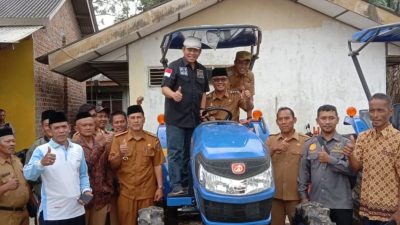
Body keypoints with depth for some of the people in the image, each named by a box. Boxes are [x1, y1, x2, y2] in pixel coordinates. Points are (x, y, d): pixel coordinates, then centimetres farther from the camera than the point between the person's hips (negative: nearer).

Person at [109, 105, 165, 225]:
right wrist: (120, 154, -20)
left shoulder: (153, 140, 1)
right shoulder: (118, 139, 0)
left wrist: (160, 187, -2)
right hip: (125, 192, 0)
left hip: (147, 192, 0)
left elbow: (157, 165, 2)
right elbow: (113, 166, -1)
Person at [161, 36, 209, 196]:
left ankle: (186, 185, 20)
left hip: (194, 119, 6)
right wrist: (173, 94, -32)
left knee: (188, 153, 11)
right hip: (175, 118, -5)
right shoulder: (174, 66, -3)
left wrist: (202, 110, 8)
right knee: (175, 152, -6)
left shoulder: (202, 70, 15)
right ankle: (176, 186, -4)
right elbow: (164, 87, -11)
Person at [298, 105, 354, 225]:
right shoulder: (309, 144, 8)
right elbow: (304, 172, 8)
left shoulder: (346, 143, 1)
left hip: (341, 205, -2)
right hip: (316, 203, 2)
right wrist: (304, 196, 5)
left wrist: (330, 160, -14)